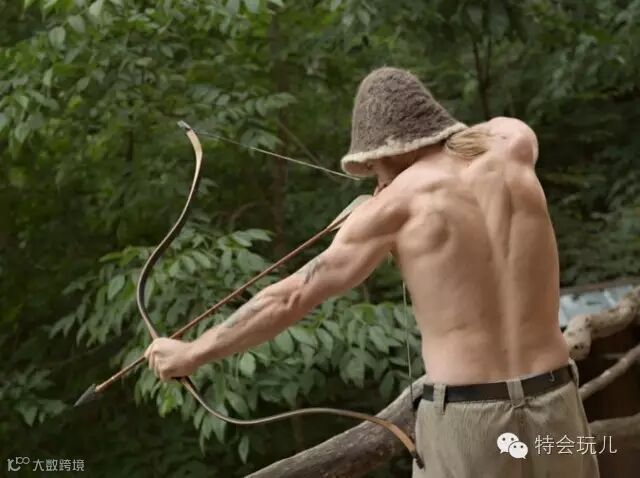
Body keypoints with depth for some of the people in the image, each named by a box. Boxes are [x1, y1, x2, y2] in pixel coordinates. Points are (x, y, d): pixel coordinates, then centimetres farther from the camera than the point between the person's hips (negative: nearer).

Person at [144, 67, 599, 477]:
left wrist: (192, 353, 9)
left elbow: (288, 298, -1)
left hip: (468, 424, -4)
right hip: (557, 410, 4)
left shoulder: (399, 202, -5)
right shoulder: (513, 146, 4)